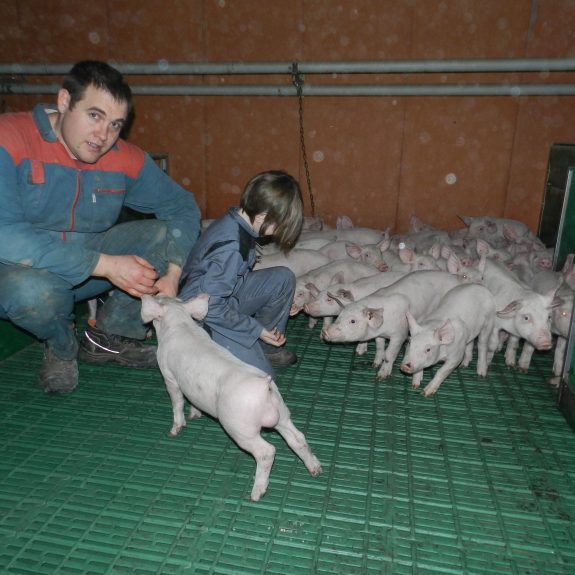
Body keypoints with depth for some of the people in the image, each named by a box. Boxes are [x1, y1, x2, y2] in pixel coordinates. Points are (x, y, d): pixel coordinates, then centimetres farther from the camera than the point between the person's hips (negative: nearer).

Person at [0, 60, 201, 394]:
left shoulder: (126, 160, -9)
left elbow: (182, 205, -3)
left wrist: (173, 273, -20)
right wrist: (106, 265, -35)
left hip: (88, 264, 5)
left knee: (167, 235, -10)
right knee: (33, 290, -39)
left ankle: (110, 339, 2)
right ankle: (62, 348, 0)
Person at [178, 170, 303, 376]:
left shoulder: (238, 220, -5)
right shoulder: (230, 247, -31)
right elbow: (210, 307, -27)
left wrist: (278, 302, 13)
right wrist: (257, 329, -17)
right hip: (201, 318, -9)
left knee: (284, 278, -5)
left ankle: (264, 346, 10)